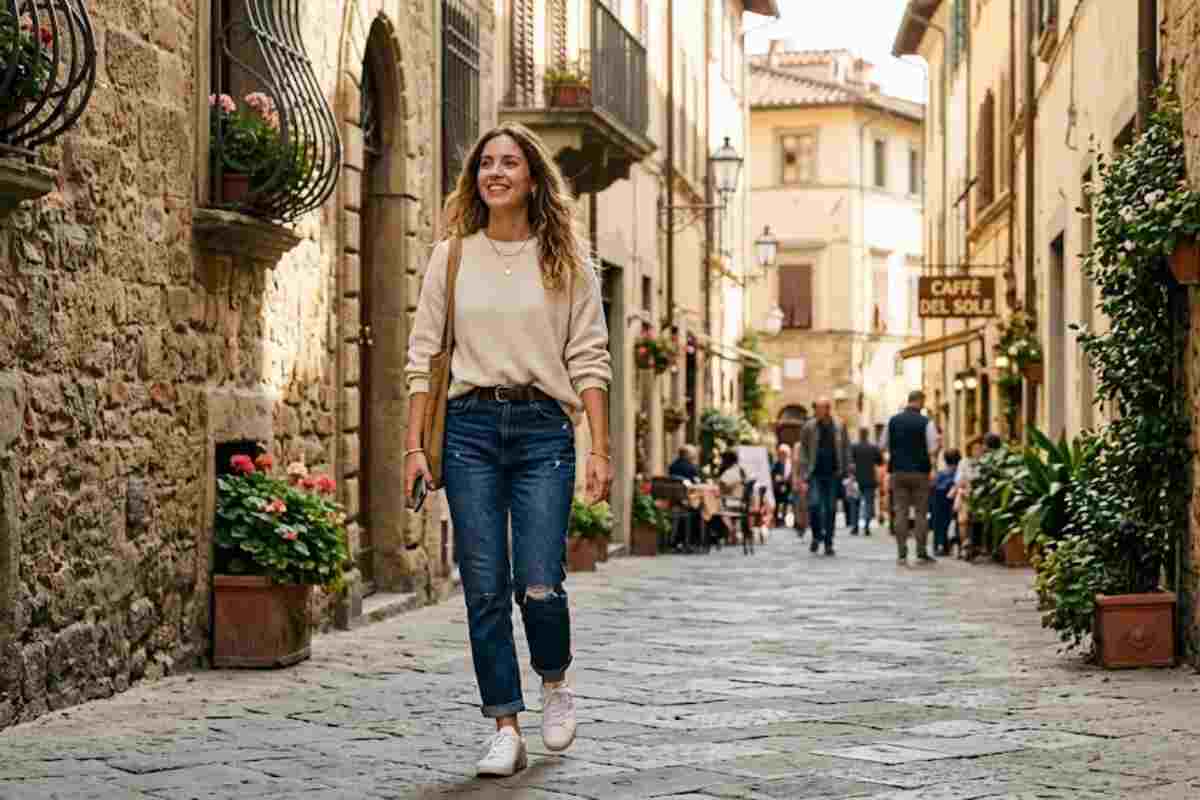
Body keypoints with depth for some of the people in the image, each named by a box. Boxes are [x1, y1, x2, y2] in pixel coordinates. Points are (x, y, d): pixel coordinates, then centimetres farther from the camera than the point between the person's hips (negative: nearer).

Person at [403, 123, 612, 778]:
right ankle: (506, 730, 7)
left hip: (542, 428, -1)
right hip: (469, 427, 2)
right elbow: (424, 355, 8)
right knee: (485, 590, -1)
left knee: (538, 586, -9)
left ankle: (554, 681, 22)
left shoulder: (566, 259, 6)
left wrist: (599, 447, -4)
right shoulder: (451, 257, 9)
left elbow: (589, 358, 4)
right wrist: (414, 445, 0)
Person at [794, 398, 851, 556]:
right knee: (814, 504, -15)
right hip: (815, 474, -1)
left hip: (833, 474, 1)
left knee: (830, 509, 3)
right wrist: (802, 478, -6)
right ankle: (816, 536, 8)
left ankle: (828, 543, 13)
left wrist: (846, 473, 1)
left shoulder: (838, 427, 4)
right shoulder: (809, 427, 0)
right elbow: (802, 453, 0)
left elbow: (846, 451, 8)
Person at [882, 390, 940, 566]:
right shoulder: (926, 423, -8)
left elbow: (883, 445, 9)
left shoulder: (893, 421, 3)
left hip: (898, 471, 3)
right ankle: (921, 552, 3)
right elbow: (933, 449, -11)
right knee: (921, 512, 4)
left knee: (900, 512, 4)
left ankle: (902, 553, 0)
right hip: (920, 472, -3)